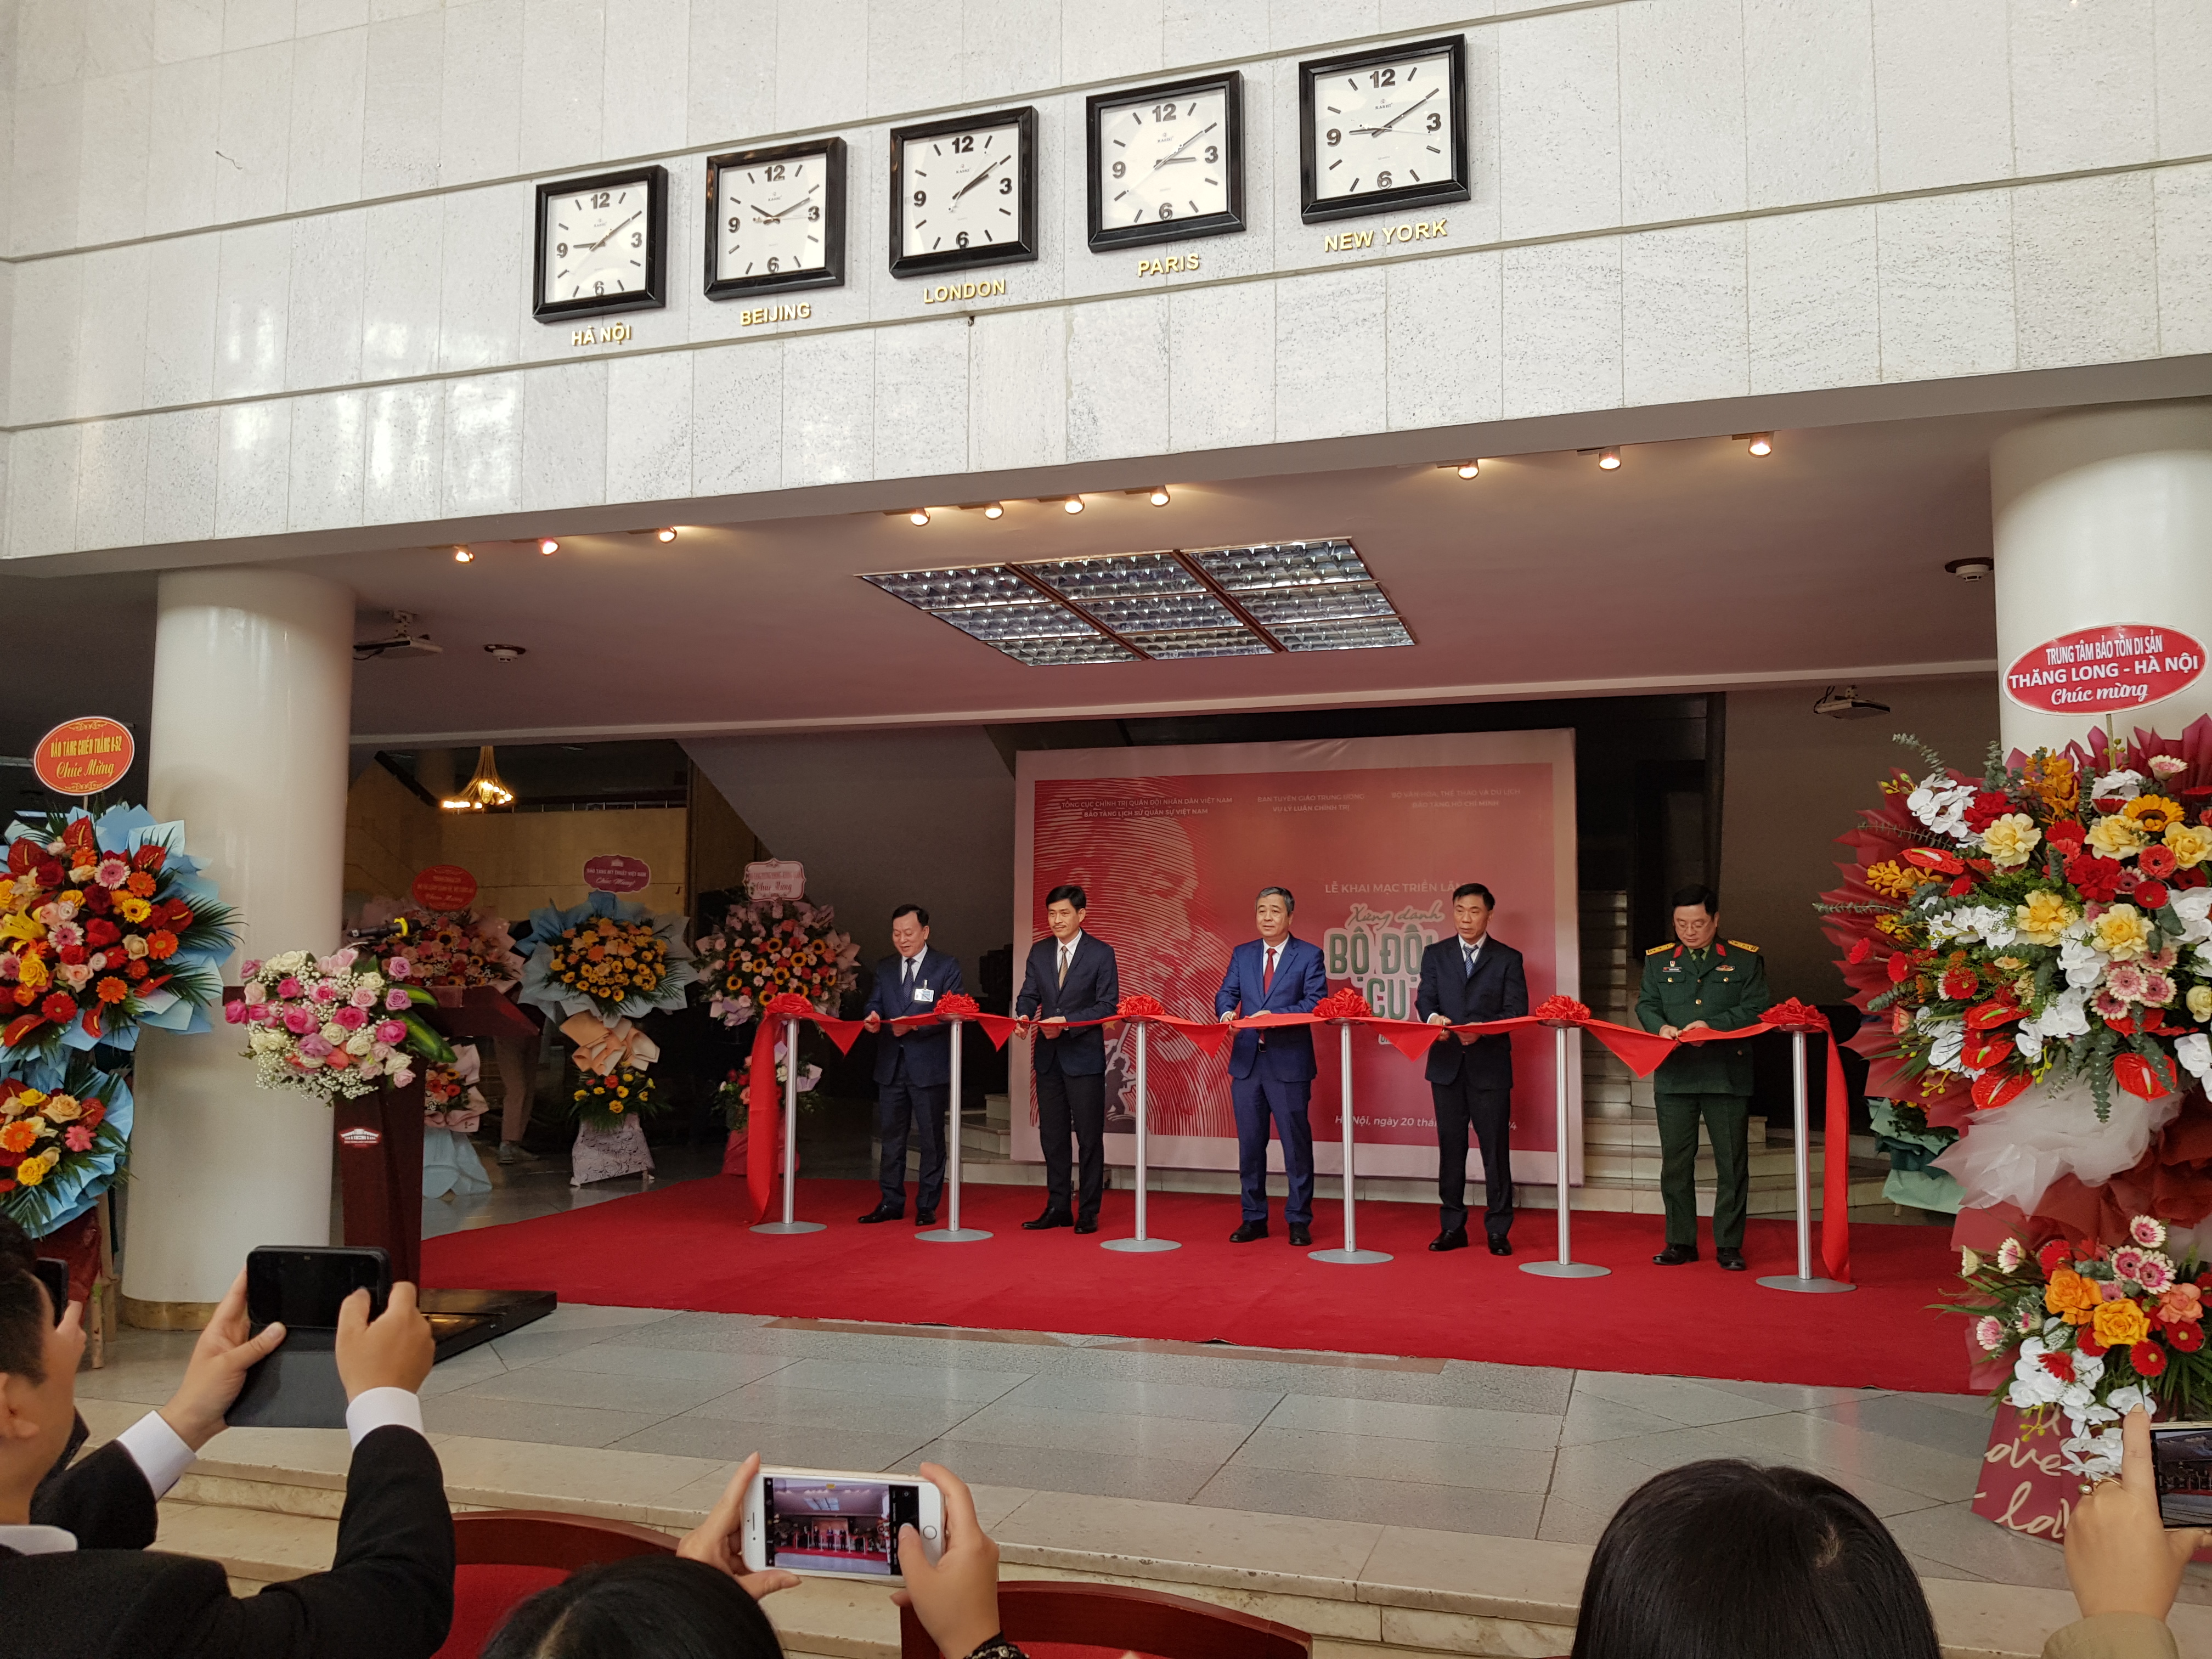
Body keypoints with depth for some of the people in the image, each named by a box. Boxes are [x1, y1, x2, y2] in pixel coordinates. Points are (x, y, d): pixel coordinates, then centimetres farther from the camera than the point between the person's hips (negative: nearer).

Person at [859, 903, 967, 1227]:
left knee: (931, 1138, 3)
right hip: (891, 1066, 4)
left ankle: (927, 1206, 11)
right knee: (891, 1136, 10)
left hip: (930, 1066, -4)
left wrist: (916, 1026, -21)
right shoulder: (884, 968, 13)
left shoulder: (947, 966, -1)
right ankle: (891, 1203, 19)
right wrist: (873, 1018, -16)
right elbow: (875, 1004, 8)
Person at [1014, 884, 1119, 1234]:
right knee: (1052, 1136, 10)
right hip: (1048, 1056, 5)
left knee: (1089, 1137, 0)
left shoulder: (1101, 953, -4)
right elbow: (1029, 995, 9)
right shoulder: (1039, 952, 10)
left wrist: (1068, 1023, -19)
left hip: (1085, 1056, -5)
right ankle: (1057, 1208, 19)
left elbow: (1107, 1005, -8)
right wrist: (1025, 1016, -14)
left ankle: (1088, 1212, 8)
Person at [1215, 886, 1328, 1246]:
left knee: (1296, 1142, 0)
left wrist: (1275, 1015, -20)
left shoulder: (1309, 955, 1)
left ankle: (1298, 1220, 9)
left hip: (1289, 1062, -4)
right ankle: (1254, 1219, 19)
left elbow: (1316, 1002, -8)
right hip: (1246, 1060, 4)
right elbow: (1226, 994, 9)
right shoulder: (1242, 955, 14)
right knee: (1250, 1143, 9)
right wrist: (1227, 1013, -14)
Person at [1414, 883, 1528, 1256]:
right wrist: (1434, 1017, -20)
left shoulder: (1508, 958, 4)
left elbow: (1516, 1010, -3)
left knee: (1495, 1147, -1)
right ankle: (1452, 1226, 14)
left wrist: (1482, 1030, -20)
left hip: (1490, 1064, -2)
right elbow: (1424, 1000, 4)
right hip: (1447, 1064, 2)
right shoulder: (1435, 954, 11)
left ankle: (1498, 1230, 6)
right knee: (1450, 1146, 7)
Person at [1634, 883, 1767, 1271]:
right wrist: (1662, 1027, -13)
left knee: (1732, 1162, 2)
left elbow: (1754, 1010, -3)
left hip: (1728, 1075, -2)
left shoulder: (1745, 959, 5)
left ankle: (1728, 1245, 12)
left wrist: (1711, 1025, -16)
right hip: (1674, 1075, 2)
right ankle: (1680, 1242, 16)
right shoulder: (1658, 960, 12)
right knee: (1676, 1161, 6)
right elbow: (1646, 1005, 9)